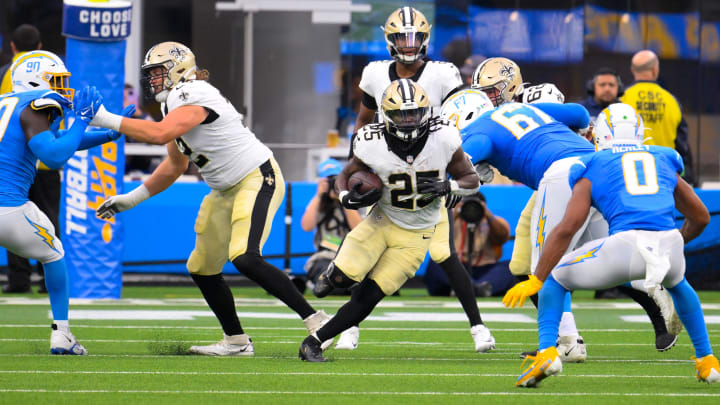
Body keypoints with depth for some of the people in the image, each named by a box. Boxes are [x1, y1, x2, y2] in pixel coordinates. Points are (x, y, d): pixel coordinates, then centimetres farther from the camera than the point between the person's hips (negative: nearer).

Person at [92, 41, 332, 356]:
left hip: (258, 179, -11)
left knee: (244, 258, -27)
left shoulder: (193, 97, -19)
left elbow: (160, 134, -33)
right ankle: (236, 341, 25)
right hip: (226, 190, 11)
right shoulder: (176, 105, 12)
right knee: (202, 269, 12)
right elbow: (174, 165, 23)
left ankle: (315, 320, -20)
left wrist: (108, 120, -26)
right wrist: (130, 199, 21)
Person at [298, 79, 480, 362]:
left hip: (415, 236, 0)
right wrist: (347, 197, -23)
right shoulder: (374, 146, -18)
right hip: (382, 220, 0)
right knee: (345, 277, -23)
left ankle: (314, 342, 7)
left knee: (367, 298, -8)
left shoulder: (443, 139, -17)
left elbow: (471, 180, -4)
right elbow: (344, 176, 0)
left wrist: (447, 186, -25)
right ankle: (334, 272, 15)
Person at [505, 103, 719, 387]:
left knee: (555, 279, 20)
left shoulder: (592, 169, 17)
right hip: (669, 243, 3)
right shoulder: (664, 161, 28)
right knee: (678, 284, 41)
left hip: (625, 246, -3)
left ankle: (547, 351, -2)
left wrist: (536, 281, 6)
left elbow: (567, 228, 4)